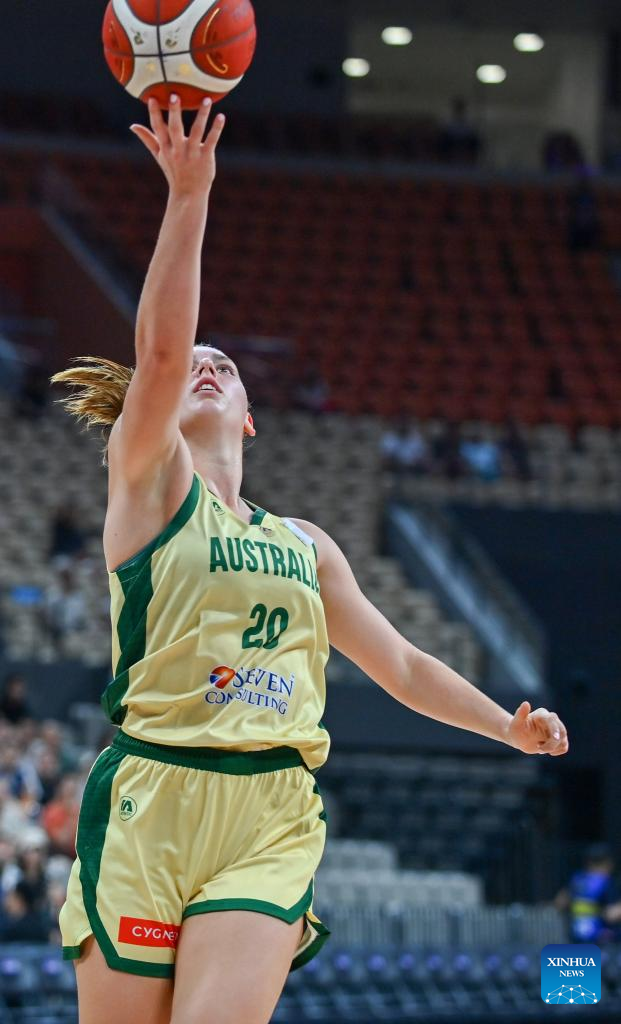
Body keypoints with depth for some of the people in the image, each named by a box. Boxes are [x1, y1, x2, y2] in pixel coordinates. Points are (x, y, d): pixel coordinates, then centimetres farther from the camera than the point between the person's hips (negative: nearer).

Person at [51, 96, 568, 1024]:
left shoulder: (304, 544, 20)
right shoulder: (148, 480, 6)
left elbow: (398, 662, 30)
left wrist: (508, 726, 21)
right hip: (146, 808, -3)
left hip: (271, 823, 3)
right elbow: (159, 348, -11)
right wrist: (188, 196, -19)